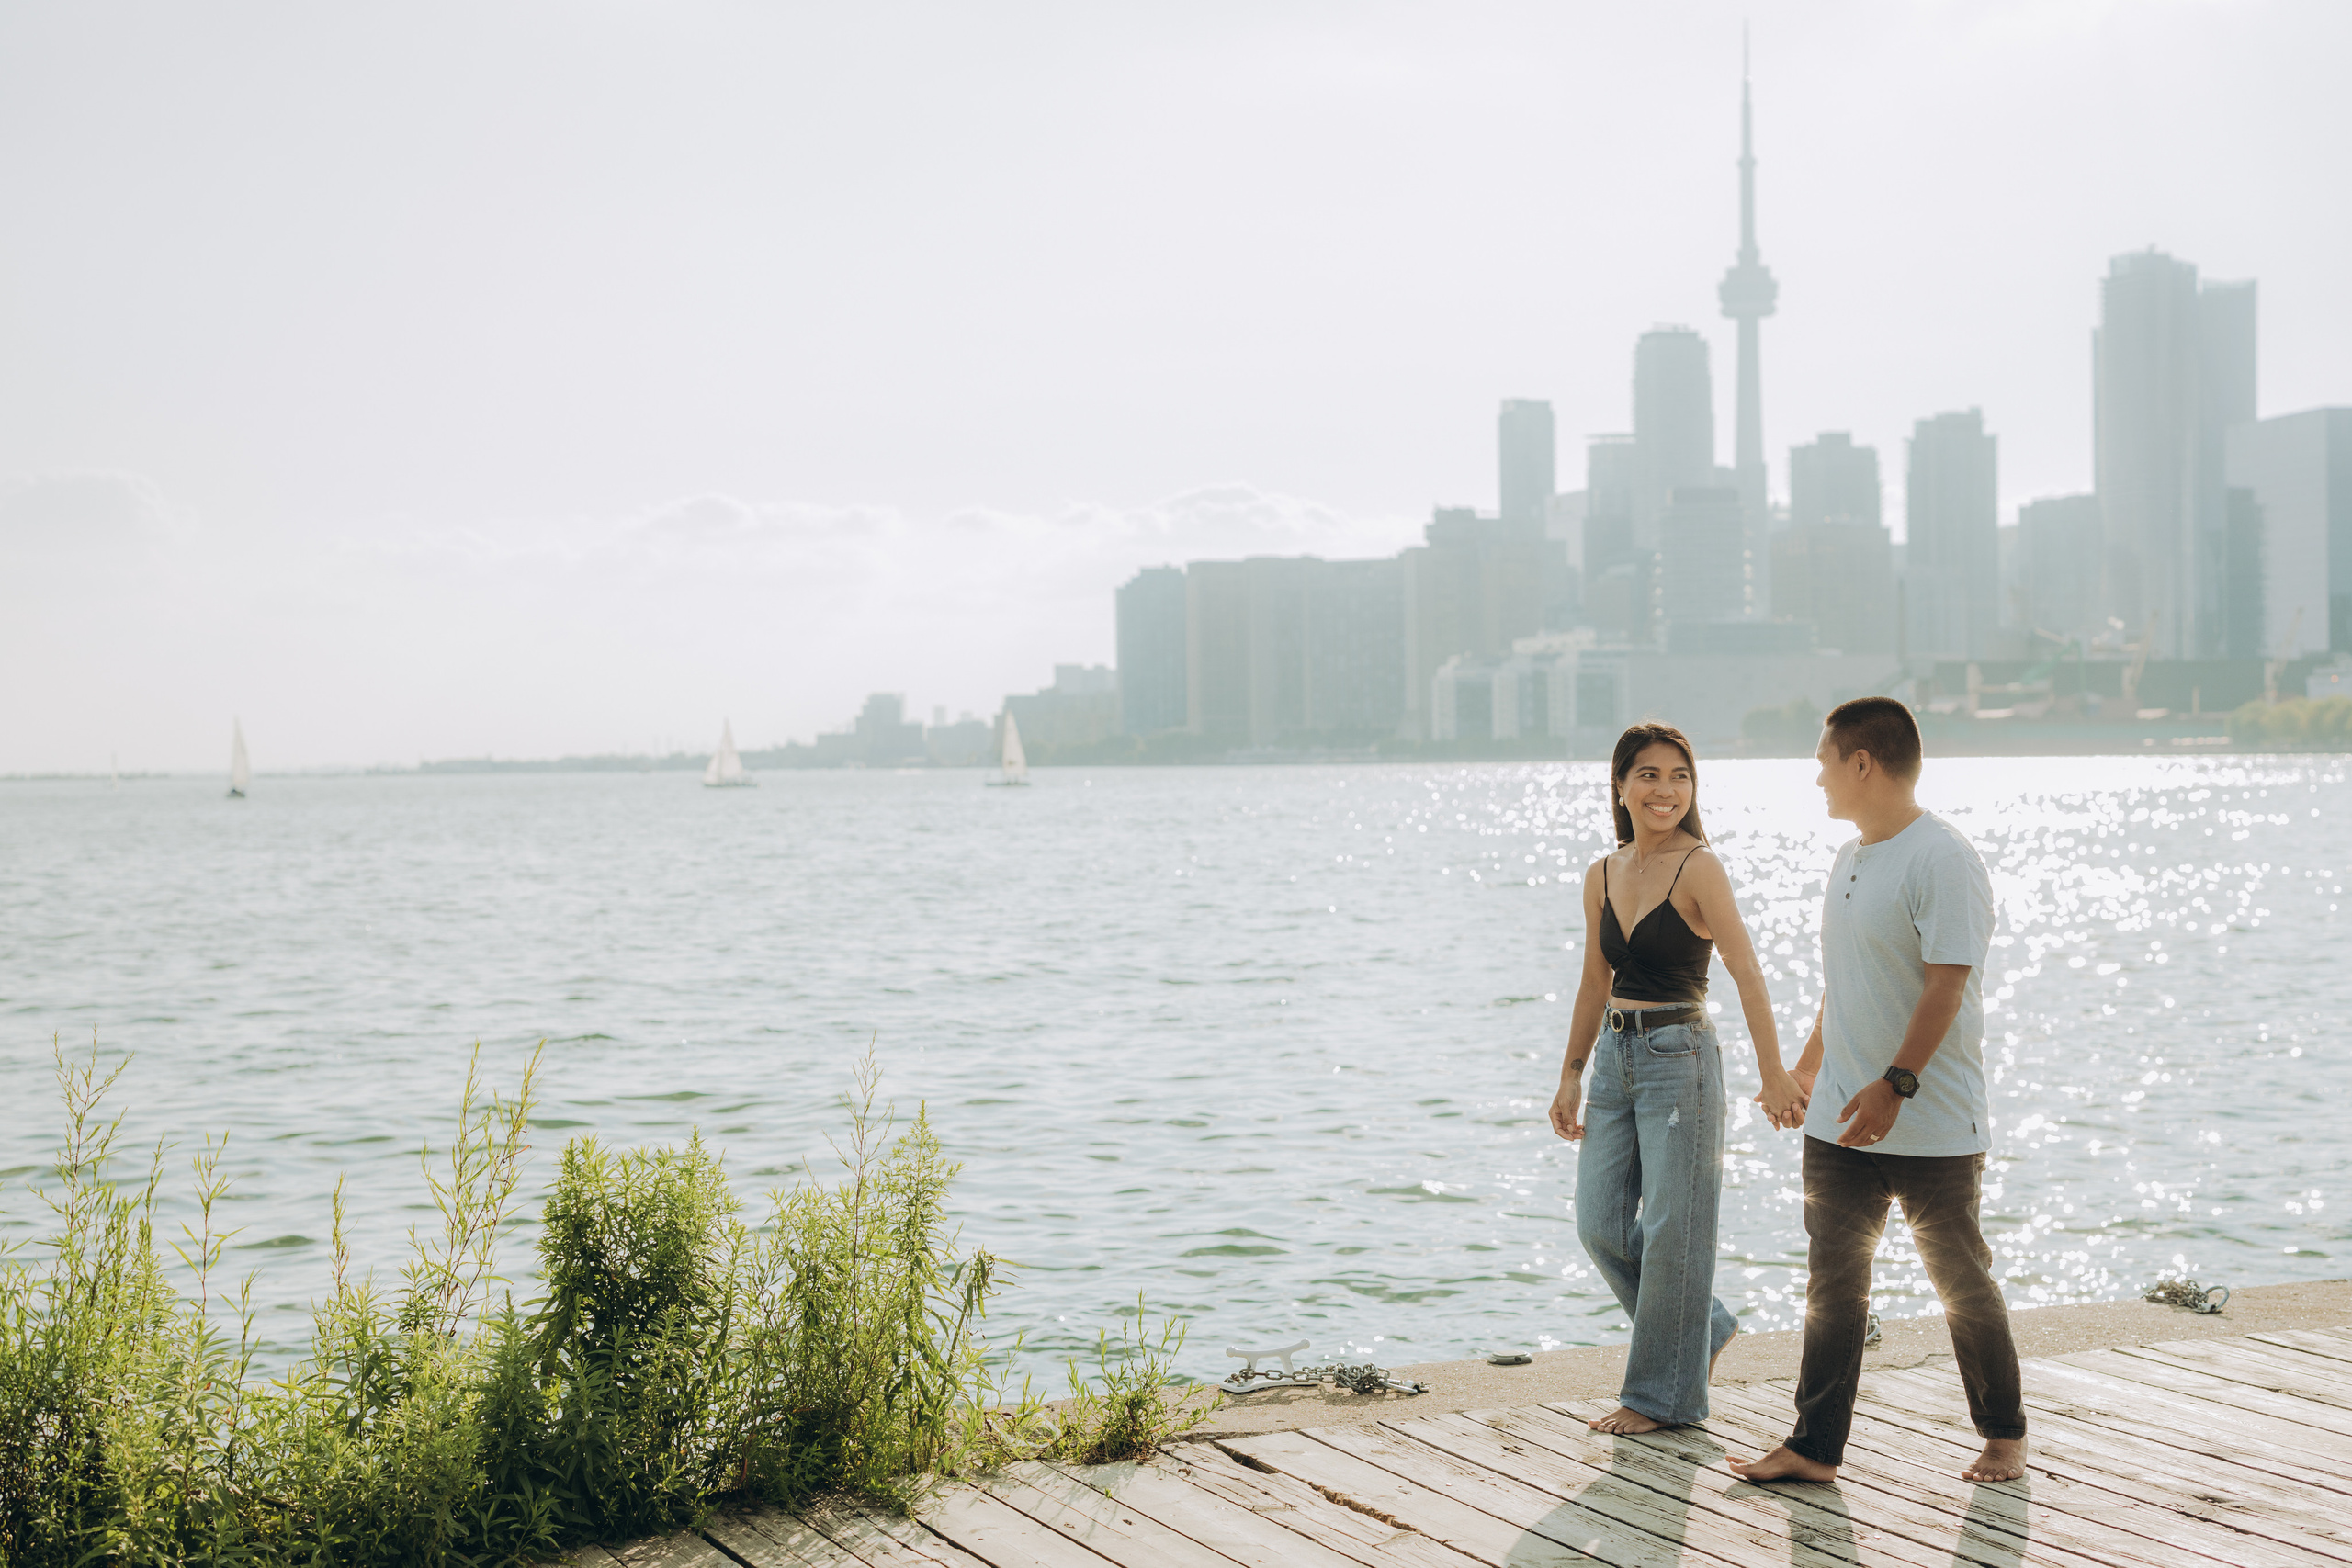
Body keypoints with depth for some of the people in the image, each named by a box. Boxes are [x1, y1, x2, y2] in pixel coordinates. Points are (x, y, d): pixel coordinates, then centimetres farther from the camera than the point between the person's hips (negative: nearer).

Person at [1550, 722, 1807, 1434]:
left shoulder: (1698, 869, -11)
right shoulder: (1603, 875, 8)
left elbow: (1746, 972, -18)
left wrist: (1773, 1074, -25)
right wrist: (1571, 1076, 17)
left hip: (1678, 1055, -7)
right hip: (1615, 1055, 7)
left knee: (1671, 1229, 0)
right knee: (1600, 1222, 7)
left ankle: (1664, 1394, 14)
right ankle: (1702, 1328, 29)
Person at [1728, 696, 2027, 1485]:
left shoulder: (1944, 860, -15)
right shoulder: (1851, 857, 13)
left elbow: (1946, 984, -22)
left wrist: (1895, 1085, -29)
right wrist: (1807, 1067, 29)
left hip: (1933, 1126, -8)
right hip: (1841, 1123, 8)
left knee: (1963, 1284, 7)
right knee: (1833, 1283, 5)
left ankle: (2004, 1435, 23)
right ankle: (1815, 1446, 8)